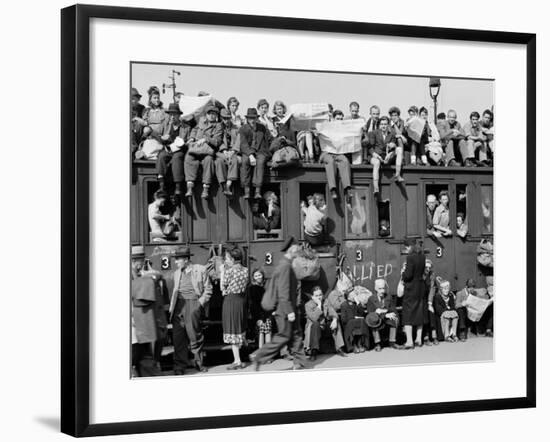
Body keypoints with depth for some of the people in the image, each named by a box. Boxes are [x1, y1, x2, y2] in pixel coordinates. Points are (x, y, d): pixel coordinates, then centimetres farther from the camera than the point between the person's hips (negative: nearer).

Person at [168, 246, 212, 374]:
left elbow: (208, 288, 3)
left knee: (195, 335, 0)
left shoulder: (200, 270, 1)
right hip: (179, 305, 4)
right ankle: (179, 365, 5)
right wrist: (172, 306, 8)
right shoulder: (176, 273, 16)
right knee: (178, 337, -1)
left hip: (193, 304, -4)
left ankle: (199, 362, 16)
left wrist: (201, 302, -6)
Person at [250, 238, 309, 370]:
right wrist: (289, 311, -22)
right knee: (283, 337, -4)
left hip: (290, 308, 10)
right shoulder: (285, 266, -19)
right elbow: (283, 291, -22)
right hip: (285, 309, -10)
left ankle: (300, 364, 12)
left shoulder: (286, 265, 13)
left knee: (296, 336, 10)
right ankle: (258, 356, 3)